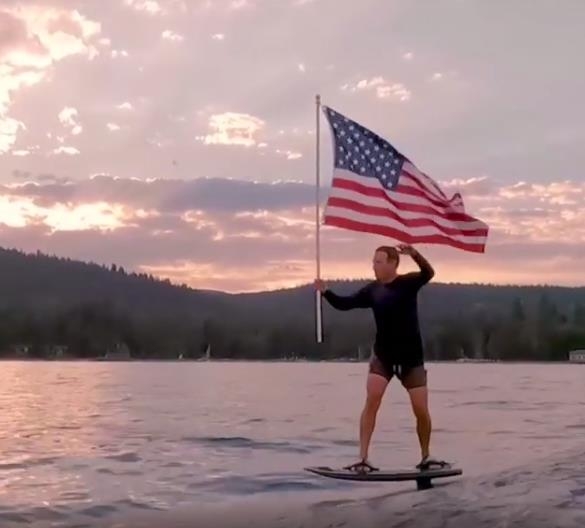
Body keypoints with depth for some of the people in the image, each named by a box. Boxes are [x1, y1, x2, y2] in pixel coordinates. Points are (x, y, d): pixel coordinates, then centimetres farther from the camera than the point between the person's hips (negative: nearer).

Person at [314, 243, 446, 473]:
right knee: (372, 400, -17)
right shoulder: (372, 290, 3)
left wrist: (414, 254, -44)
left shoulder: (408, 282, -6)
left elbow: (428, 273, -26)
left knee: (421, 410, 0)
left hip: (411, 357, -2)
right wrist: (325, 291, -14)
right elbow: (345, 303, 2)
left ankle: (425, 457, 23)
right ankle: (363, 458, -14)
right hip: (383, 355, 2)